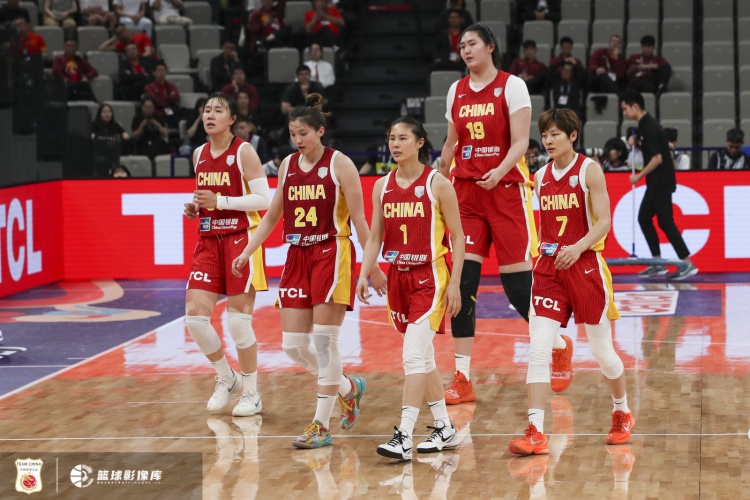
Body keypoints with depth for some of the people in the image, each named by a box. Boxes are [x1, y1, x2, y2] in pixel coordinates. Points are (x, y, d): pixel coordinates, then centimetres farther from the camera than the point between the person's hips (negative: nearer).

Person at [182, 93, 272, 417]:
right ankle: (226, 378, 18)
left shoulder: (243, 152, -7)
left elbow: (264, 199, -12)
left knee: (238, 319, -6)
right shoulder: (199, 155, 11)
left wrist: (220, 202, -19)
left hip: (241, 239, -6)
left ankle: (251, 393, 9)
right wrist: (195, 208, 2)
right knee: (194, 314, -4)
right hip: (209, 241, 6)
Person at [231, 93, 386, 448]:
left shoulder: (339, 164, -6)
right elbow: (272, 216, 18)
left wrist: (373, 266, -6)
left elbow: (359, 219, -5)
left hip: (332, 253, -6)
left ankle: (321, 426, -2)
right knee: (292, 346, 1)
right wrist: (247, 252, 8)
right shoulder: (288, 165, 10)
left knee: (324, 341, -9)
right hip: (297, 256, 6)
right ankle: (349, 387, 25)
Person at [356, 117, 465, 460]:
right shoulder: (382, 186, 7)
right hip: (398, 277, 6)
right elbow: (375, 236, 10)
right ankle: (445, 430, 24)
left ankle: (403, 437, -17)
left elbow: (457, 237, -5)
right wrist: (364, 274, -4)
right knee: (423, 357, 13)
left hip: (430, 277, -6)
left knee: (414, 356, -15)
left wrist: (454, 284, -10)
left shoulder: (438, 184, -7)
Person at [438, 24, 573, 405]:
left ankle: (560, 345, 23)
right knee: (462, 282, -5)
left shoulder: (511, 86, -4)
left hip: (506, 189, -4)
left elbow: (520, 141, -11)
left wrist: (499, 171, -27)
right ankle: (462, 379, -2)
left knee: (518, 284, -4)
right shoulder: (456, 91, 12)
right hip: (466, 192, 4)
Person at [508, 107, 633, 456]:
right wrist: (543, 250, 12)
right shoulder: (541, 176, 10)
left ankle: (622, 412, 34)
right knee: (537, 349, -11)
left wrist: (578, 248, -26)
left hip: (585, 266, -4)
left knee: (601, 349, 8)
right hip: (548, 268, 4)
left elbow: (604, 221, -12)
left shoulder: (589, 170, -5)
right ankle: (536, 433, -14)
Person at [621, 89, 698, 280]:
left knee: (665, 222, -8)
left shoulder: (649, 127, -18)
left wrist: (639, 176, -15)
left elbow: (657, 158, -22)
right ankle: (658, 264, 14)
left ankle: (688, 264, -5)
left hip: (661, 183, -10)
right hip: (655, 183, 10)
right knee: (644, 218, 12)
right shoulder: (645, 125, 11)